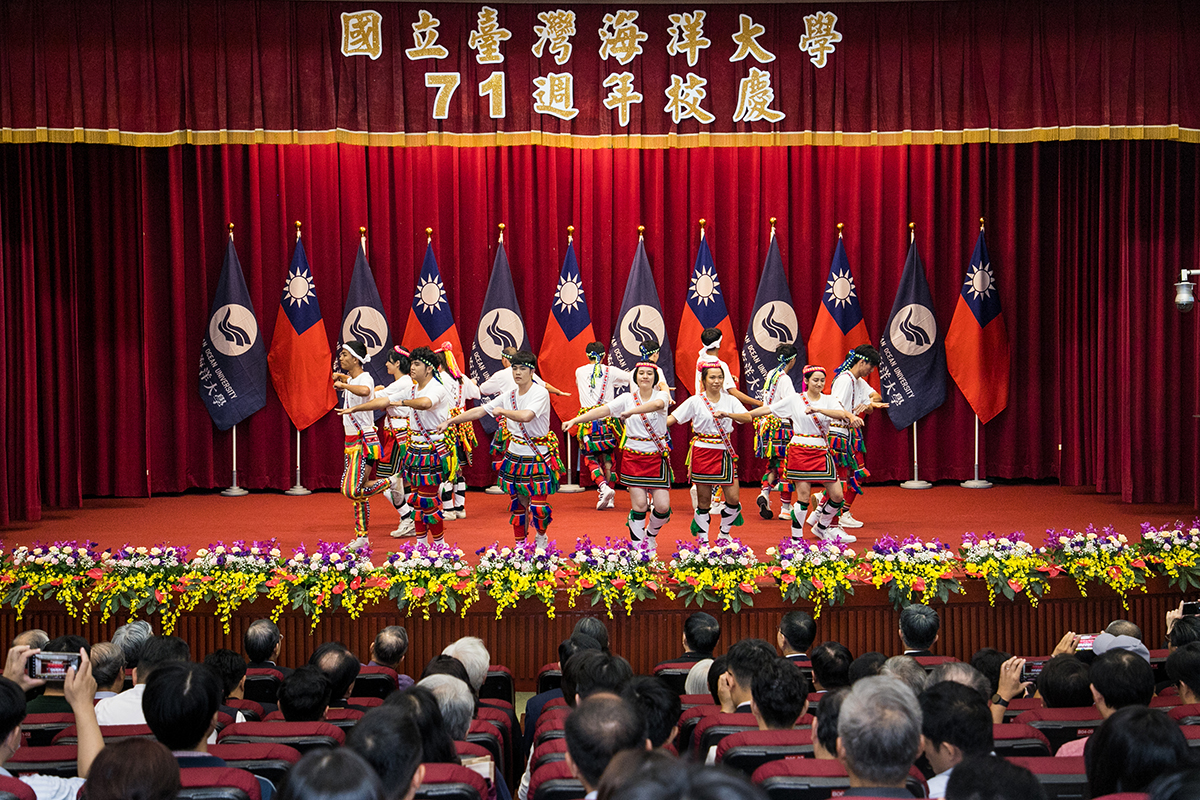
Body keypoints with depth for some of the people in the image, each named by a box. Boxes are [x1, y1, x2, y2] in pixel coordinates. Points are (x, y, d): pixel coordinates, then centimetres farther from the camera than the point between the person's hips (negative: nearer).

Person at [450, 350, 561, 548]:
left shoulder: (540, 394, -13)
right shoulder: (509, 396, 6)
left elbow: (525, 416, -31)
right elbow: (479, 411, 8)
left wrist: (502, 411, -14)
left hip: (538, 458, -5)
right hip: (515, 456, 5)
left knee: (538, 506, -8)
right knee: (518, 505, 9)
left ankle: (541, 538, 21)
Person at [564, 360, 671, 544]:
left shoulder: (661, 395, -2)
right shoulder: (627, 398, 3)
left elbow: (657, 404, -28)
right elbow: (603, 410, -8)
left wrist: (631, 411, -38)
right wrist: (575, 420, -19)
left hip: (657, 458, 0)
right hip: (633, 457, 0)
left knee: (663, 506, -3)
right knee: (639, 504, -4)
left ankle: (651, 533, 28)